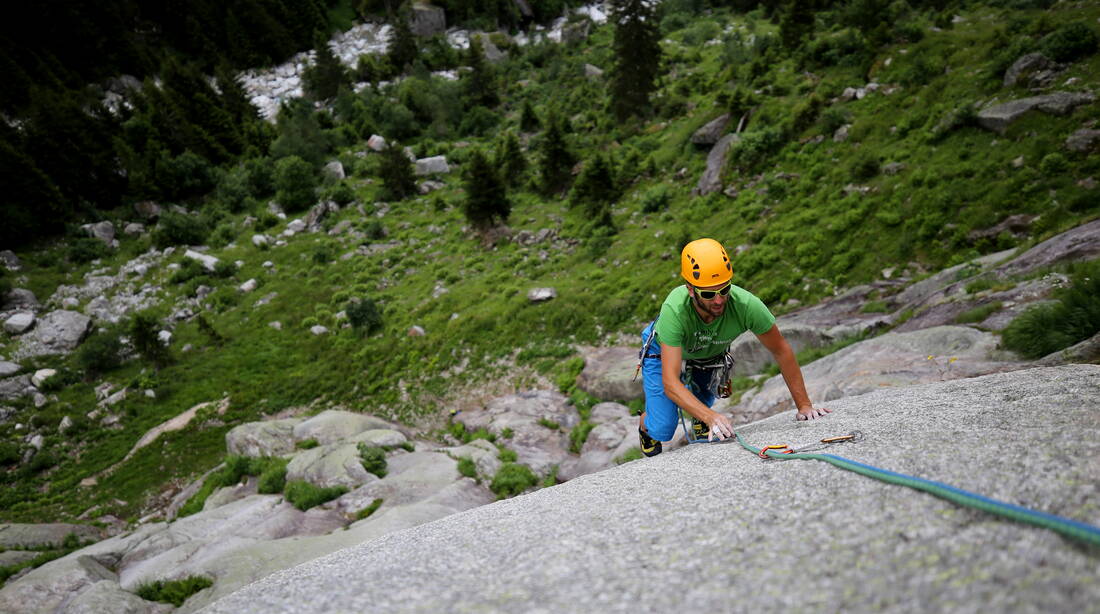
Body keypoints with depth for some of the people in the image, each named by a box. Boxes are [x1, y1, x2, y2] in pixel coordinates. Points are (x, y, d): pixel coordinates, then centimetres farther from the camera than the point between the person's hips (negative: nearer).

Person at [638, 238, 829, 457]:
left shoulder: (747, 305, -38)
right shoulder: (675, 310, -44)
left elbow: (781, 351, -21)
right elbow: (670, 382, -45)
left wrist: (804, 405, -20)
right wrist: (712, 417, -57)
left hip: (711, 354, 3)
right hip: (664, 352, -3)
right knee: (663, 430, -5)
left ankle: (698, 421, 31)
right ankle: (646, 424, 30)